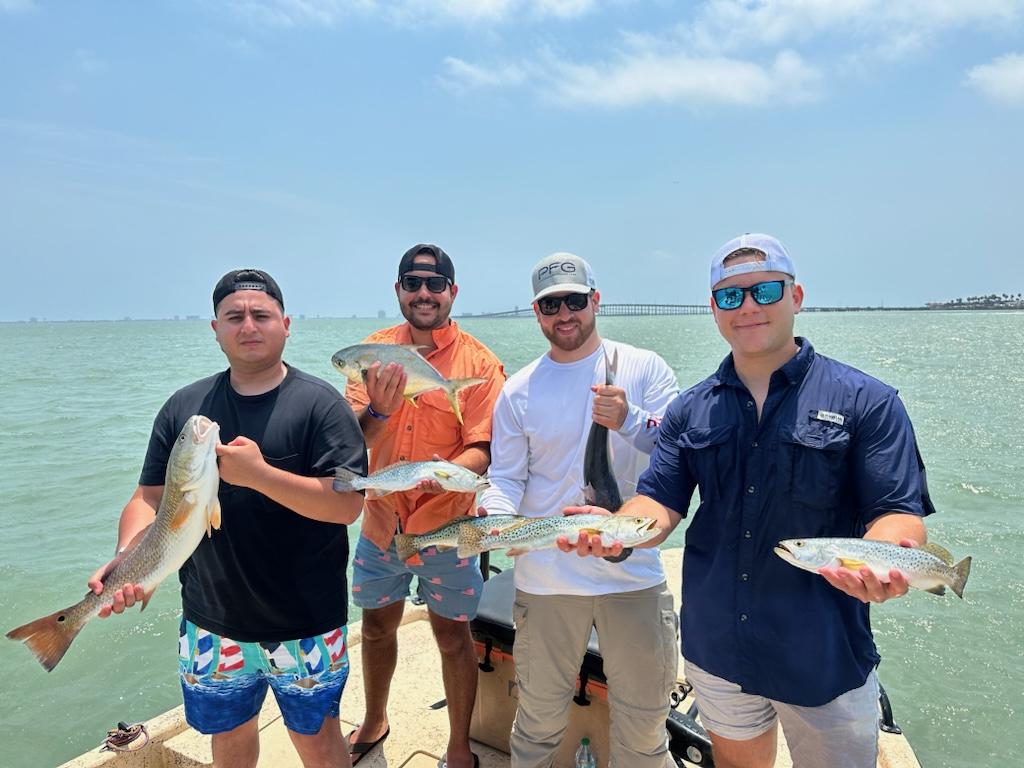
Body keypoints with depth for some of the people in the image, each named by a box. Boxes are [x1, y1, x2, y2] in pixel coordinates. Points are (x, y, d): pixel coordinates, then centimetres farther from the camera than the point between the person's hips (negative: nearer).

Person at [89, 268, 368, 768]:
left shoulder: (320, 404, -12)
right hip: (210, 624, 4)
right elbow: (150, 499, 1)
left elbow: (348, 504, -20)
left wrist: (258, 473, -29)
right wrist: (125, 558, -18)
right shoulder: (184, 407, 1)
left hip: (304, 628, -3)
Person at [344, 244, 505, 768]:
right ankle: (374, 723, 48)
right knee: (377, 626, 22)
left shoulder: (479, 363, -11)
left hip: (446, 527, -3)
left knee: (452, 636, 11)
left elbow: (482, 451, -15)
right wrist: (378, 410, -31)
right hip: (381, 523, 4)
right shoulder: (376, 350, -2)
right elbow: (351, 439, -10)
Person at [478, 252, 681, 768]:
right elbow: (506, 478, 2)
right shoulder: (519, 390, 1)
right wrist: (495, 515, -20)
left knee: (644, 717, 15)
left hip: (633, 571, 0)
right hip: (546, 576, 1)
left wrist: (629, 420, -26)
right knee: (540, 715, 17)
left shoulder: (645, 368, -1)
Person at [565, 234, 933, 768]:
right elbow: (661, 501, -2)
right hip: (716, 648, 3)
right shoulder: (691, 410, 1)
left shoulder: (866, 402, -8)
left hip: (824, 658, -2)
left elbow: (897, 512, -11)